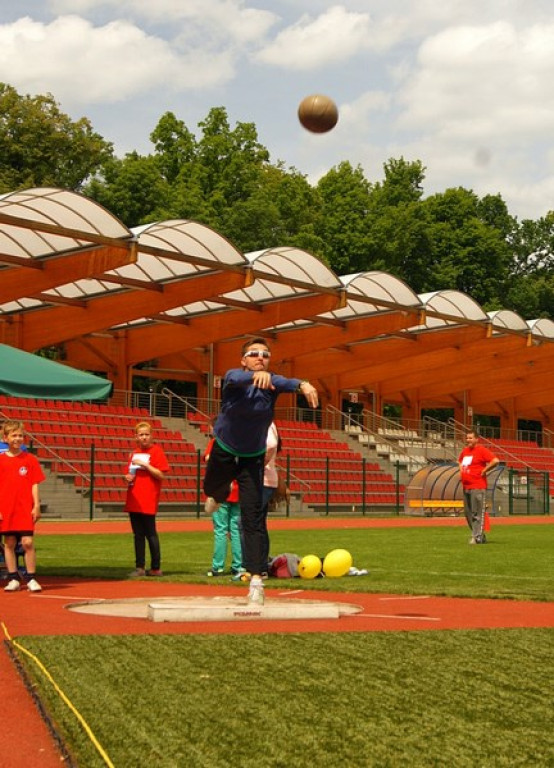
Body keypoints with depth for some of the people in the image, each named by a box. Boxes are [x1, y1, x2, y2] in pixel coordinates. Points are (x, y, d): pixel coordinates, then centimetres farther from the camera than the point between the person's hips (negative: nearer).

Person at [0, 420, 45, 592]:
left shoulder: (30, 459, 3)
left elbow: (34, 484, 3)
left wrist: (36, 506, -3)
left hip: (26, 509, -1)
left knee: (28, 542, -6)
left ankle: (31, 579, 3)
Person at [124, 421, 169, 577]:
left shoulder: (156, 451, -4)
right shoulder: (134, 454, 16)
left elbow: (161, 475, -10)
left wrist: (145, 465, -17)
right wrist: (128, 477, 3)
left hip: (148, 502, -6)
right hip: (133, 501, 7)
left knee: (150, 534, -3)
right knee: (138, 535, 8)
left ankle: (156, 568, 3)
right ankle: (140, 567, 11)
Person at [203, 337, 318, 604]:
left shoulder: (271, 383, -18)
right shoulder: (233, 378, -21)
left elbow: (285, 382, -42)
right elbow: (236, 378, -46)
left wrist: (302, 385, -66)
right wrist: (255, 376, -69)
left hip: (252, 459, -1)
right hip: (224, 452, 1)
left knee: (253, 517, -11)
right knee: (212, 490, 28)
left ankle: (256, 579, -12)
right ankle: (218, 495, 68)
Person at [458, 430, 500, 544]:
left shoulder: (481, 450, -10)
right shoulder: (465, 450, 15)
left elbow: (495, 460, -22)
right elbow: (460, 460, 38)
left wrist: (484, 471, -15)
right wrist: (461, 471, 20)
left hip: (478, 487, -9)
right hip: (466, 487, 9)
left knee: (477, 513, -10)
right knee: (468, 513, 12)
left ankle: (477, 537, -9)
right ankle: (480, 536, 20)